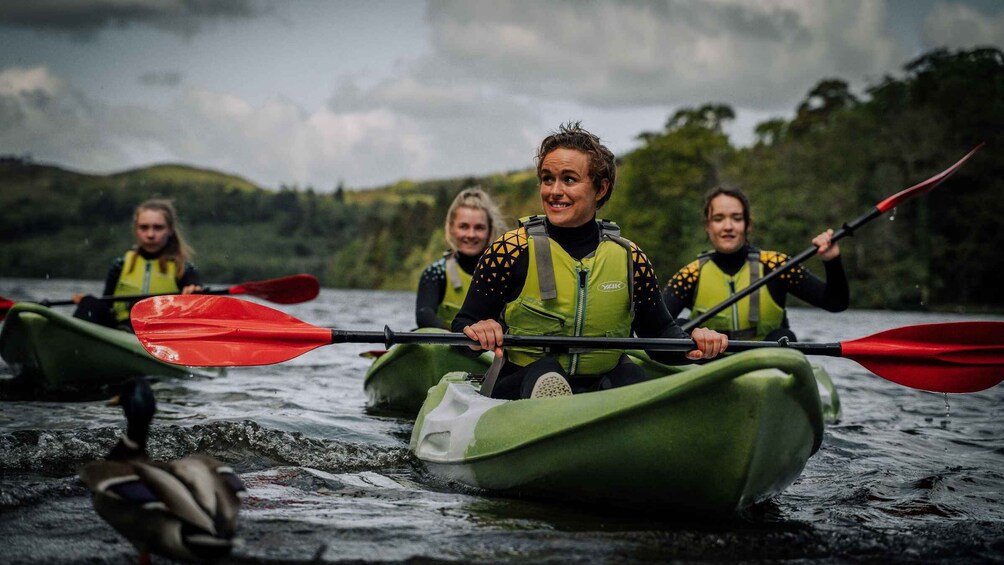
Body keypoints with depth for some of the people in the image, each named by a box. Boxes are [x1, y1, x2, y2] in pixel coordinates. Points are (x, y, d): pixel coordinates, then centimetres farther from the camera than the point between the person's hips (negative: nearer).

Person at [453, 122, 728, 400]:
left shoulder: (629, 259, 4)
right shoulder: (511, 250, -4)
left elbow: (660, 334, 15)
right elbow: (463, 324, 0)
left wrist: (693, 344, -7)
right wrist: (477, 335, -24)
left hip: (604, 389, 3)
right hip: (522, 388, -3)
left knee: (630, 378, -30)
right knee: (542, 372, -35)